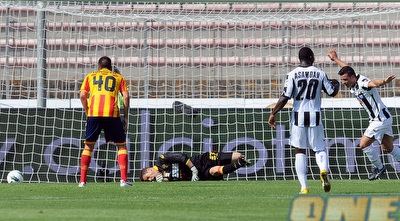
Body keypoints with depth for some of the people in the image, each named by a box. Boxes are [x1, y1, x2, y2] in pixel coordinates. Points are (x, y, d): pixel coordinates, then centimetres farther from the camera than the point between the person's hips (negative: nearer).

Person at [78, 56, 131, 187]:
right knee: (122, 145, 11)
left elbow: (82, 95, 8)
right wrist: (125, 117, 10)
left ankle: (82, 181, 7)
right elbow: (126, 96, 7)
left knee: (88, 146, 13)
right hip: (112, 114, -1)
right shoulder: (118, 78, 20)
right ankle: (124, 180, 0)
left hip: (94, 114, 1)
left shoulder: (90, 76, 21)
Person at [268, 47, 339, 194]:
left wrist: (273, 114, -1)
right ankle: (324, 170, -21)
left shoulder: (292, 74, -5)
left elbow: (284, 98, -10)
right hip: (315, 117, 1)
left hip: (298, 117, -1)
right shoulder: (320, 74, 2)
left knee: (300, 152, 8)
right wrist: (336, 84, 34)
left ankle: (304, 187, -1)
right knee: (320, 149, 12)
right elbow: (332, 92, 11)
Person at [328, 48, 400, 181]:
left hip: (381, 119, -10)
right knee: (387, 148, 16)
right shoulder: (352, 83, 3)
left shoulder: (362, 84, -23)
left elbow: (374, 83, -46)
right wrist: (336, 59, 41)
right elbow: (347, 68, 25)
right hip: (383, 119, 10)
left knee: (364, 144, -6)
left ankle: (378, 168, 11)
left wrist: (384, 81, -68)